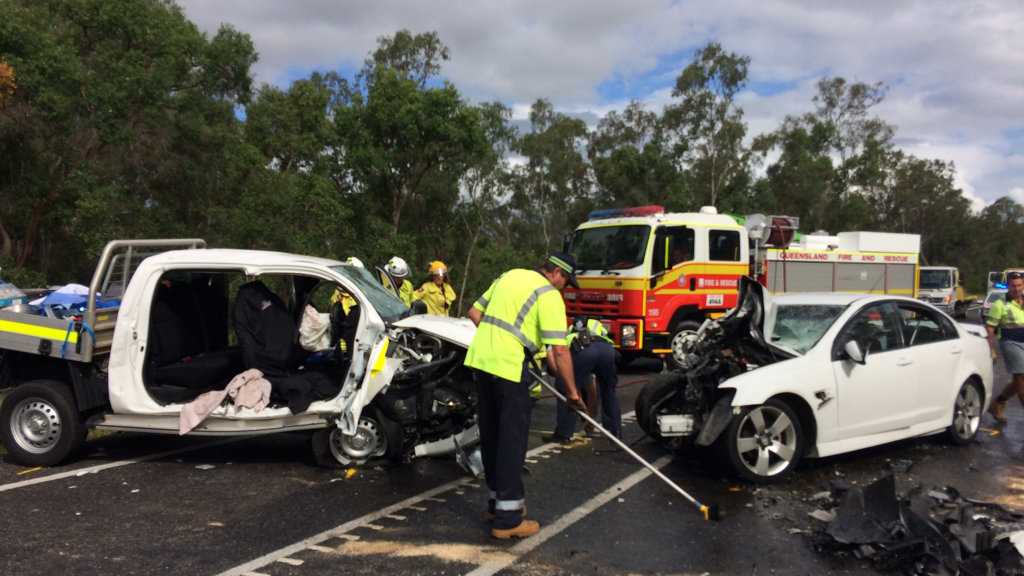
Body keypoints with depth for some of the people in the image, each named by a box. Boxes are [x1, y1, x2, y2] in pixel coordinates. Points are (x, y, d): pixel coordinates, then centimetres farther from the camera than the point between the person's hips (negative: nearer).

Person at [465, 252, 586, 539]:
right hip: (508, 365, -8)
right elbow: (560, 351, -10)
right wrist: (572, 391, -1)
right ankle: (508, 517, 3)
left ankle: (498, 500, 29)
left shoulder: (510, 276, 18)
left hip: (479, 358, 8)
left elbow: (475, 313, 20)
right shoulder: (549, 295, -4)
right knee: (512, 438, -1)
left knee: (491, 434, 17)